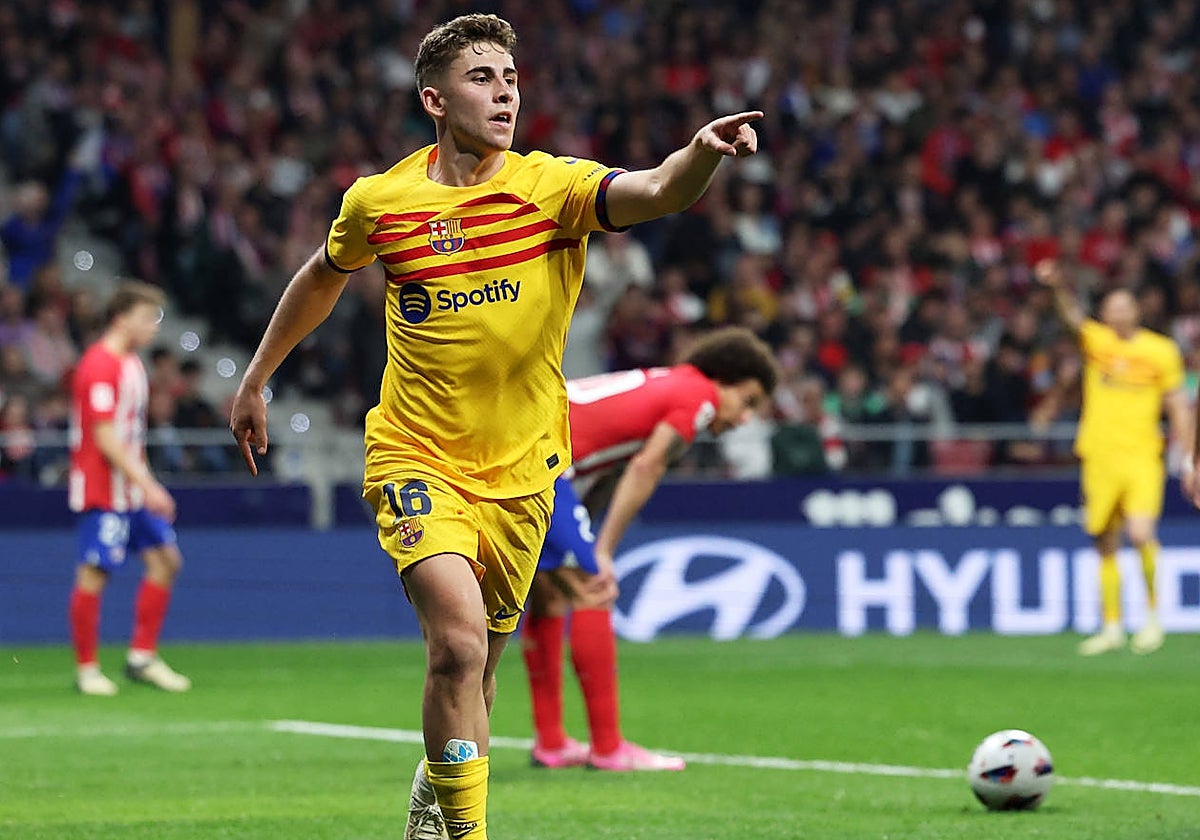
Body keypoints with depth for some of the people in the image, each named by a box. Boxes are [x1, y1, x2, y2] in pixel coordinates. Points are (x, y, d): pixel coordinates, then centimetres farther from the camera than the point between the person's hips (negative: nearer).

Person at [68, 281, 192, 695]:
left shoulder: (131, 363, 15)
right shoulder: (100, 365, -15)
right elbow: (105, 438, -20)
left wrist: (146, 482, 18)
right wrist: (147, 485, -22)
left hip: (133, 487, 10)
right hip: (103, 489, -10)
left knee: (165, 560, 5)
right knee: (93, 573, -5)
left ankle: (143, 657, 11)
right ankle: (87, 669, 2)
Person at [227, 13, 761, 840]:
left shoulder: (552, 185, -9)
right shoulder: (377, 201, -4)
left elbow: (654, 193, -30)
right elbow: (323, 277, 18)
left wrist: (703, 151, -51)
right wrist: (257, 379, 23)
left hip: (519, 468, 1)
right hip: (418, 459, -1)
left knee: (477, 663, 13)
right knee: (459, 639, -23)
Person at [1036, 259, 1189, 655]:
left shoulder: (1161, 350, 4)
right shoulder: (1096, 340, 3)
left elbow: (1177, 403, 10)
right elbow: (1073, 316, -16)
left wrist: (1185, 455, 6)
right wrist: (1059, 286, -37)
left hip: (1142, 457, -2)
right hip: (1099, 456, 2)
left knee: (1142, 534, -19)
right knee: (1106, 545, 7)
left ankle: (1152, 616, -1)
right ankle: (1112, 628, 19)